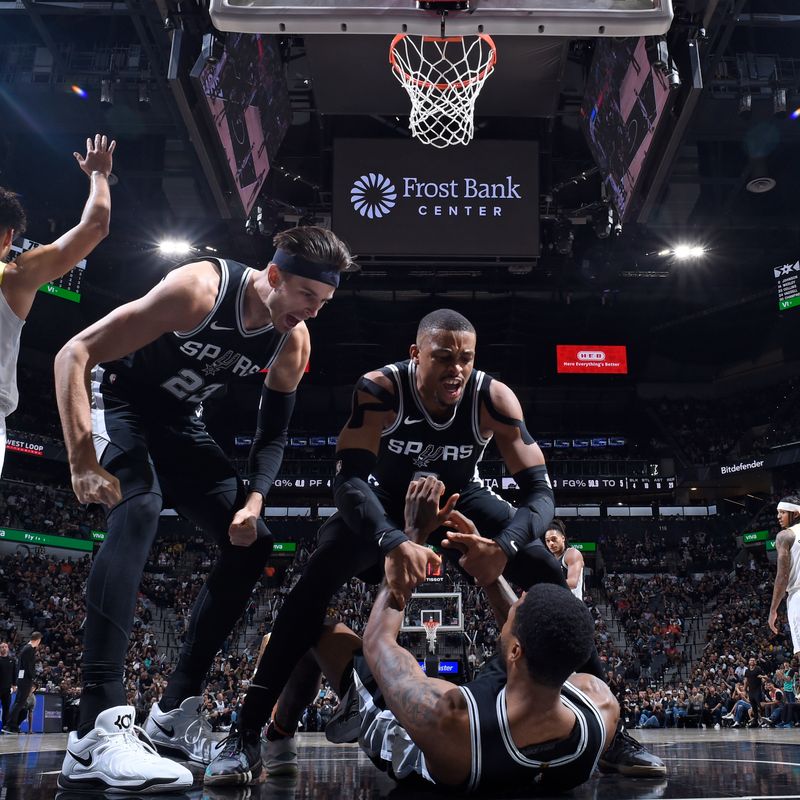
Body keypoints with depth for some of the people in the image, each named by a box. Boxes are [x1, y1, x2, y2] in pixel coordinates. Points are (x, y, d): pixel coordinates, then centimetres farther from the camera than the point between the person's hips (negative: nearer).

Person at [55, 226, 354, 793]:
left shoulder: (293, 343, -12)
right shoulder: (200, 289, -31)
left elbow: (273, 434, 1)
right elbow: (75, 355, -31)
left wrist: (254, 499, -18)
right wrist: (83, 463, -38)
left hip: (181, 423, 7)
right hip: (120, 401, -6)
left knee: (253, 542, -2)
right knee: (139, 511, -34)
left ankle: (176, 710, 5)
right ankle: (99, 727, -37)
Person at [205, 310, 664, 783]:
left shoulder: (493, 397, -27)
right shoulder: (380, 389, -32)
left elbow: (541, 490, -27)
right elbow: (350, 479, -40)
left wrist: (505, 544, -48)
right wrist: (392, 542, -60)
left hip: (461, 498, 2)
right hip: (386, 500, -2)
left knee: (547, 572, -15)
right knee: (318, 577, -27)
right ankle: (252, 734, -18)